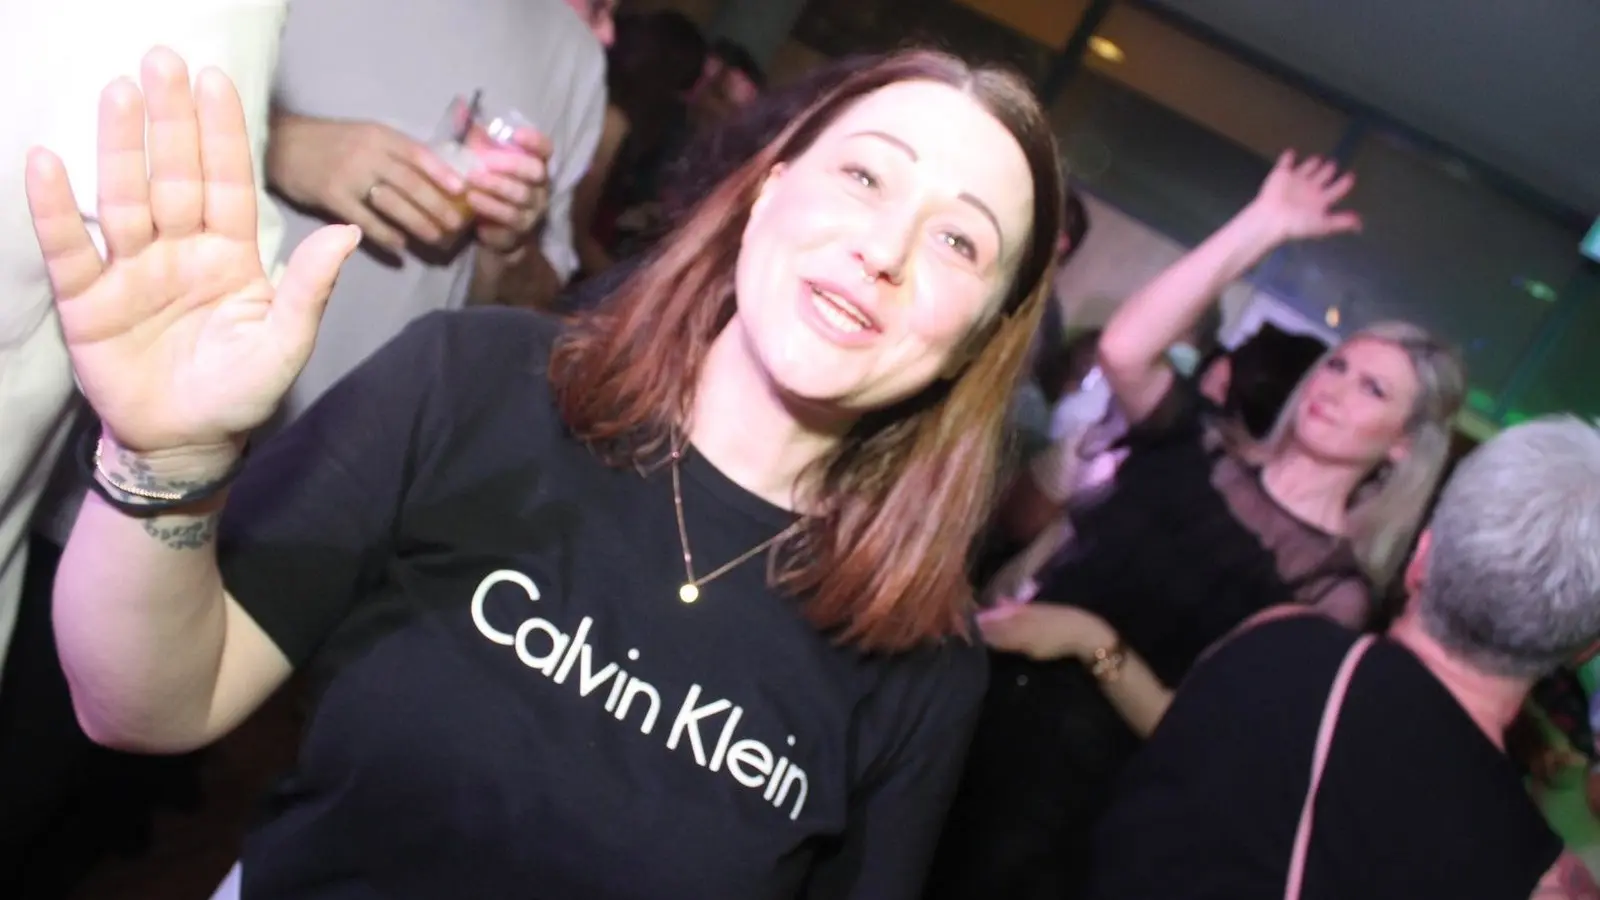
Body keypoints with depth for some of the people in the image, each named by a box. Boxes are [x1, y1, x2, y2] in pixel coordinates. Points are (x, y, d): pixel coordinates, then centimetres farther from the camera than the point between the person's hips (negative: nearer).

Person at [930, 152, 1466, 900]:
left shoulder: (1335, 589, -6)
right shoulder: (1205, 455, 3)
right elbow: (1123, 349, -16)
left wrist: (1094, 643, -23)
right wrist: (1260, 226, -13)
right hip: (975, 704, 4)